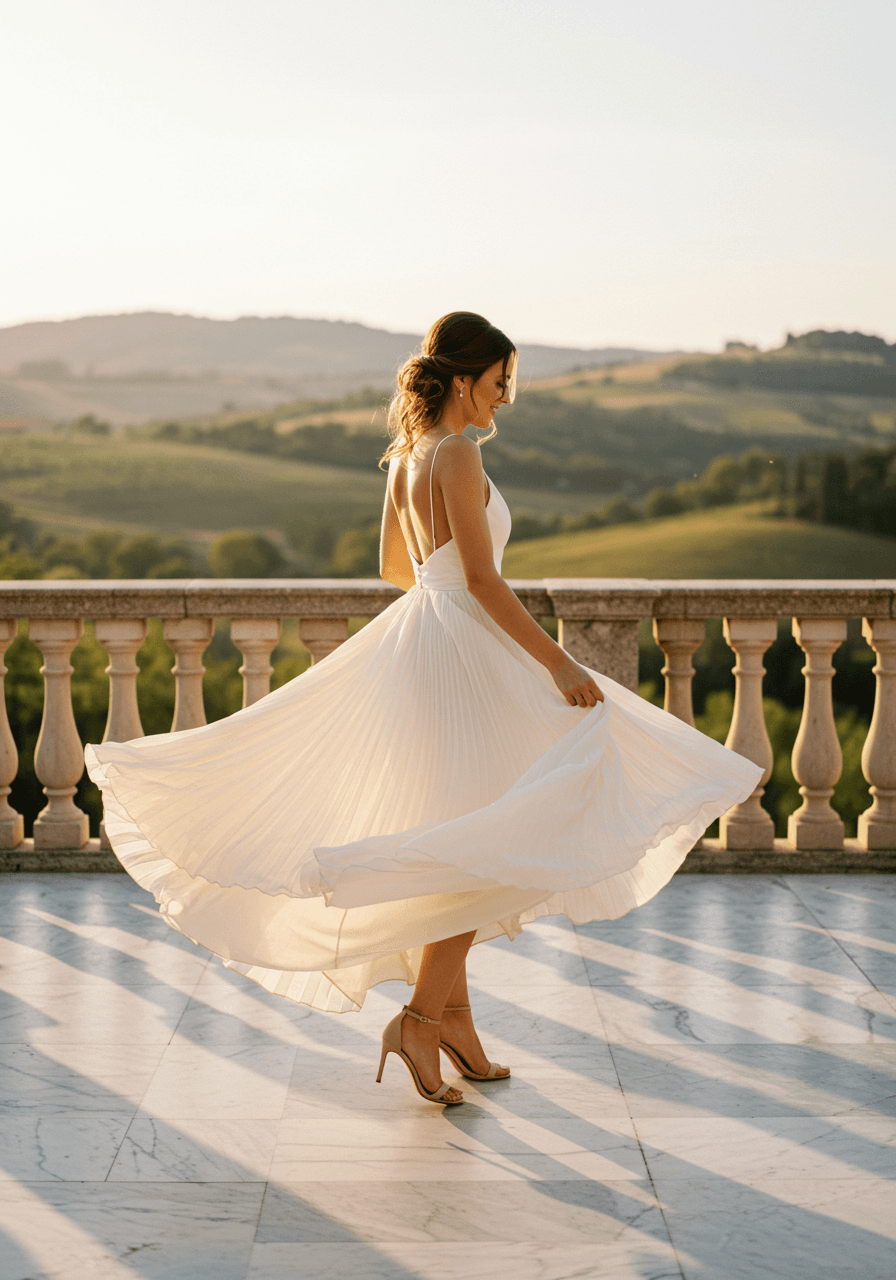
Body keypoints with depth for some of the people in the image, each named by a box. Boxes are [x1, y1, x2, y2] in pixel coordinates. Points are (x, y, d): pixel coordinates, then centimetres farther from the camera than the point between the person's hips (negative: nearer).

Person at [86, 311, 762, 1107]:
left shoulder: (408, 453, 12)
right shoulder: (456, 453, -15)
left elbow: (394, 565, 22)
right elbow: (481, 578, -20)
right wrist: (557, 662, -18)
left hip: (420, 630, 10)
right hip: (460, 653, -10)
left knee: (463, 840, 15)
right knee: (491, 842, -4)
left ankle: (452, 1013, 21)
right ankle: (423, 1018, -2)